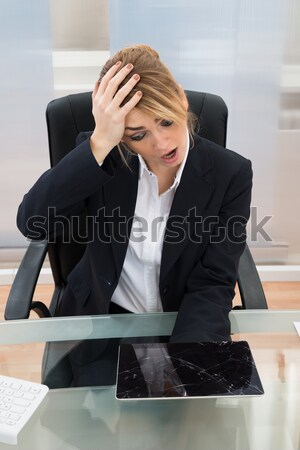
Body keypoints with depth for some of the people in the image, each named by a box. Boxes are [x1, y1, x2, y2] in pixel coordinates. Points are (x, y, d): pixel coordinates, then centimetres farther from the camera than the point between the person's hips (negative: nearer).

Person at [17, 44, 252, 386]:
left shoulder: (230, 174, -14)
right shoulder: (98, 154, -13)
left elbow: (213, 283, -14)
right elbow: (32, 224, -26)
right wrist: (99, 143, -34)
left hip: (184, 325, 1)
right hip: (102, 319, 0)